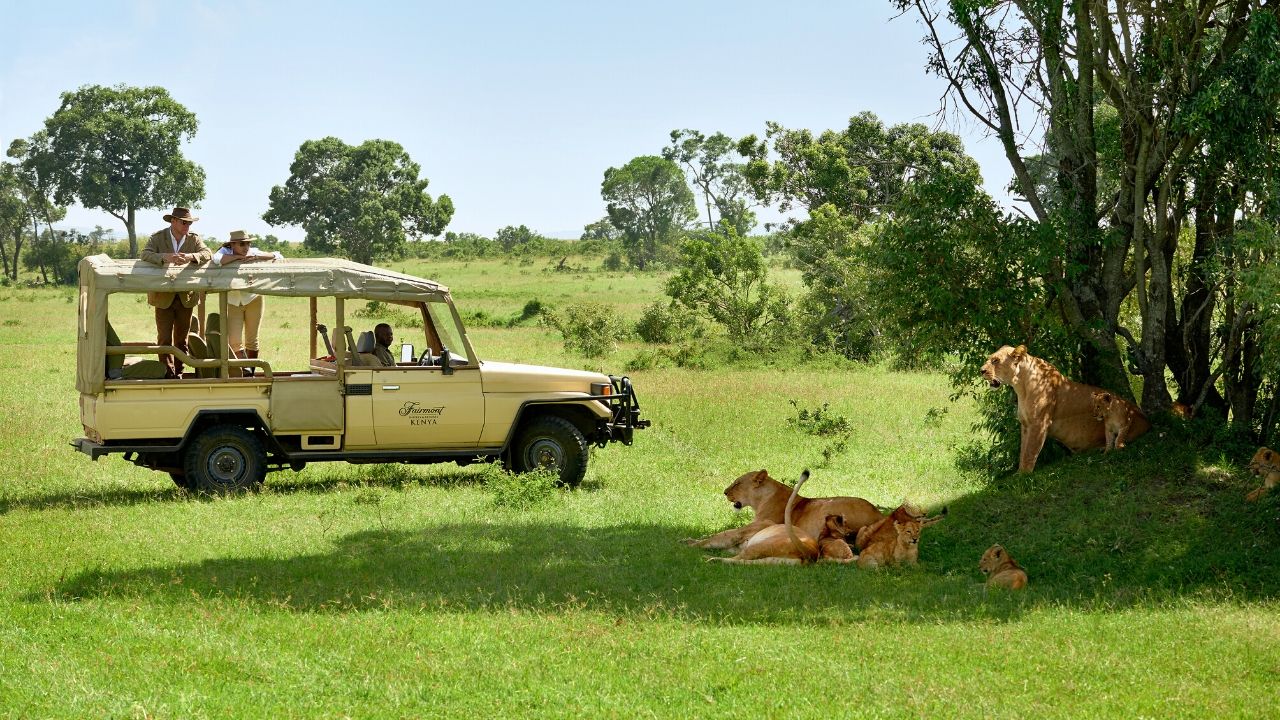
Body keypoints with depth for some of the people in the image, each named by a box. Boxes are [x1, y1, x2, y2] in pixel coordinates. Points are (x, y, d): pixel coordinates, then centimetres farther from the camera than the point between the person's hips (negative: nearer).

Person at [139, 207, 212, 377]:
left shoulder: (194, 239, 2)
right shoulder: (157, 238, -5)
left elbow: (208, 254, -13)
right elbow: (145, 255, -21)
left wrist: (191, 256, -34)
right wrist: (165, 257, -40)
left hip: (186, 297, 2)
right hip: (164, 297, -2)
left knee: (181, 339, 10)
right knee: (164, 338, -4)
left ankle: (179, 373, 18)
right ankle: (168, 374, 0)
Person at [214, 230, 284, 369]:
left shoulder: (253, 252, -10)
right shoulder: (226, 252, -13)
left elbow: (278, 257, -13)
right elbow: (217, 260, -36)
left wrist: (256, 257, -24)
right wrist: (238, 257, -26)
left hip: (253, 300, 0)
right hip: (232, 302, 0)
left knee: (251, 340, 6)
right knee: (234, 341, -8)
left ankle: (251, 370, 18)